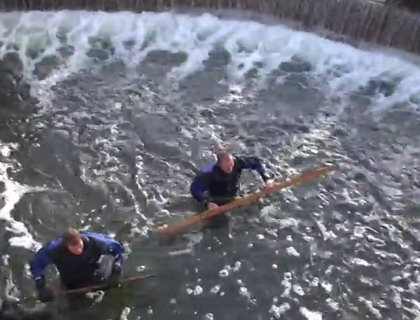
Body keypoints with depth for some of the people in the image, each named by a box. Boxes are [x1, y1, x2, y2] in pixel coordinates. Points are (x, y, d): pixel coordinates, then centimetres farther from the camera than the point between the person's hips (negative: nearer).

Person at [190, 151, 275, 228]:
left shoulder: (237, 162, -28)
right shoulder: (210, 173, -38)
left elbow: (256, 161, -14)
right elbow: (194, 189, -40)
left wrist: (266, 178, -22)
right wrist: (207, 203, -53)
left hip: (233, 196, 5)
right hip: (216, 202, -5)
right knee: (218, 222, -16)